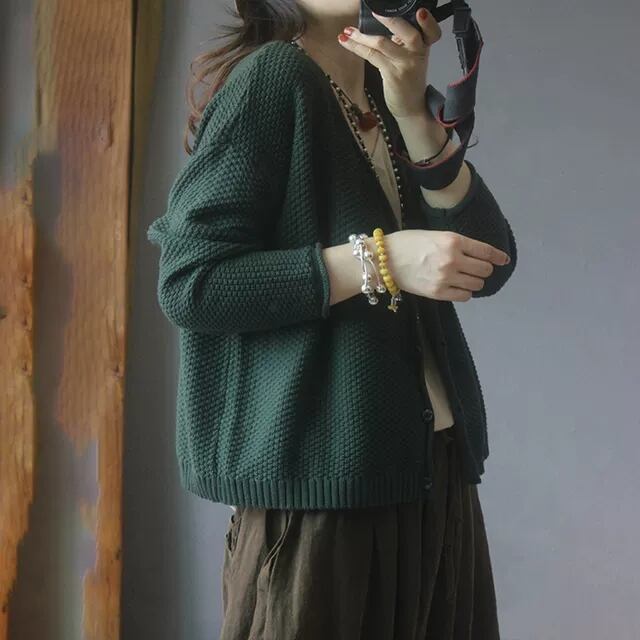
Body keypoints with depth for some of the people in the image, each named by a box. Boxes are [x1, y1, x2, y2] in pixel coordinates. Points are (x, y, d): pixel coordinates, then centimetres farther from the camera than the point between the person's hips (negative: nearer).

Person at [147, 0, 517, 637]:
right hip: (323, 474, -6)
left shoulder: (398, 99, 13)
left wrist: (414, 115, -11)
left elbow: (488, 263, 1)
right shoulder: (271, 76, -8)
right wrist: (381, 260, -19)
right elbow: (188, 285, -15)